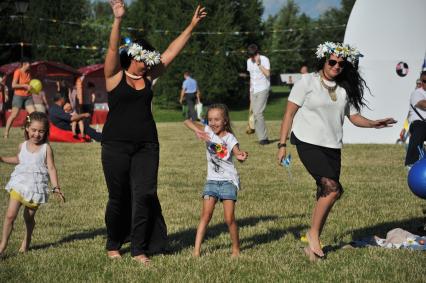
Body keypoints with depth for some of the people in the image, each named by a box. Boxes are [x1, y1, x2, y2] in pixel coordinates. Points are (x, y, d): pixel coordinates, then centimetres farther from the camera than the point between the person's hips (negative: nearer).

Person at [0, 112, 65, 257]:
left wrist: (56, 187, -14)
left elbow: (51, 168, -7)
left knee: (29, 216, 9)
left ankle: (27, 240, 36)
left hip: (36, 187, -2)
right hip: (19, 184, 2)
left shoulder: (46, 148, -7)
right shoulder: (22, 146, 4)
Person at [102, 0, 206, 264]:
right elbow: (113, 48, -18)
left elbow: (172, 51, 11)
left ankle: (139, 249, 0)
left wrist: (192, 26, 10)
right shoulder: (115, 76, -2)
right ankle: (113, 245, 23)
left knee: (144, 195, -5)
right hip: (117, 145, -4)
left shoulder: (148, 76, 10)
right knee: (118, 197, 4)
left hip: (147, 145, 4)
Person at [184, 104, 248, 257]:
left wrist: (242, 156, -44)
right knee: (206, 214, -7)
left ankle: (236, 248, 11)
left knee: (229, 218, -6)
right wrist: (197, 131, -32)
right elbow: (187, 122, -12)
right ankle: (197, 249, -9)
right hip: (212, 180, 2)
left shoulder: (229, 138, -6)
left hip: (228, 181, -2)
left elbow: (238, 154, -20)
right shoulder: (208, 132, 0)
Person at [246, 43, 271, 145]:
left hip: (262, 90, -7)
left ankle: (263, 138, -15)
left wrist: (259, 64, -24)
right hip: (253, 91, 7)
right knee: (255, 114, 3)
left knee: (258, 113, -19)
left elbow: (267, 73, -23)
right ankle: (262, 138, 7)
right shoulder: (249, 61, 12)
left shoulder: (264, 60, -9)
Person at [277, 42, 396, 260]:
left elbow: (354, 117, 13)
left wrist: (373, 124, -7)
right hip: (308, 143, -5)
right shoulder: (307, 82, -2)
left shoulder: (345, 89, 12)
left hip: (332, 147, 6)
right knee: (333, 189, -20)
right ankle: (314, 233, -4)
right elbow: (289, 114, -1)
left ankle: (312, 247, 13)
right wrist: (282, 145, -6)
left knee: (324, 196, 4)